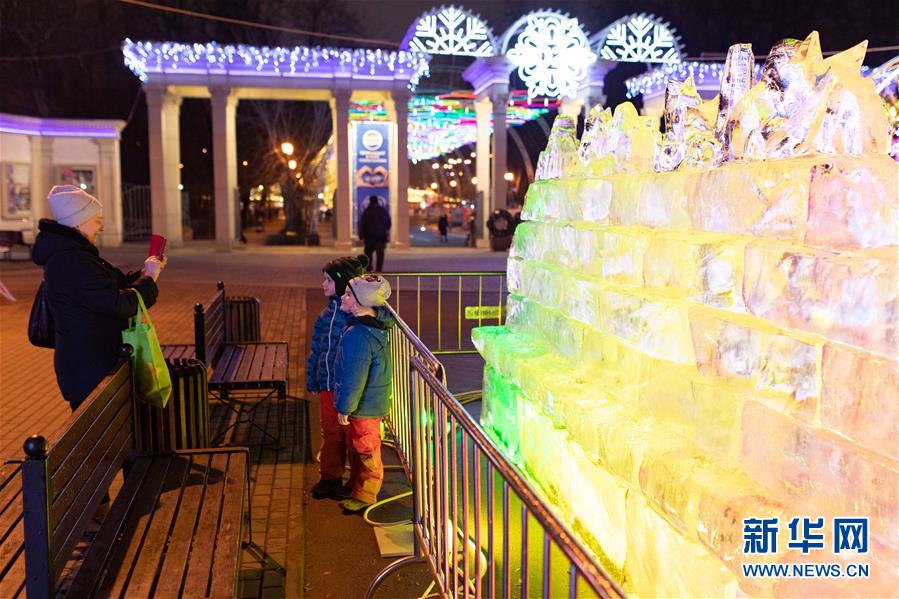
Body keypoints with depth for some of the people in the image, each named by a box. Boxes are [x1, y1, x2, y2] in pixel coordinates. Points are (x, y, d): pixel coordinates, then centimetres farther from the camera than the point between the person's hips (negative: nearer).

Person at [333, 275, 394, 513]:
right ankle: (356, 487, 41)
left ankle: (365, 496, 21)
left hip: (364, 406, -10)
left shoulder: (359, 336, -30)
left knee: (365, 451, 6)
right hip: (369, 402, 10)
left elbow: (354, 379, -26)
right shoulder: (373, 326, 3)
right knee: (356, 448, 24)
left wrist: (345, 408, -16)